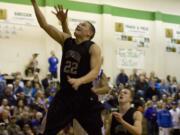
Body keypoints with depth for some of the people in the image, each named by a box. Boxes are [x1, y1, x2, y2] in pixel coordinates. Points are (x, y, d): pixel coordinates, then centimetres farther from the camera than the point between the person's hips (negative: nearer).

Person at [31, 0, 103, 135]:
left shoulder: (93, 48, -6)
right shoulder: (66, 40, 8)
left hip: (84, 97, -4)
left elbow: (95, 72, -17)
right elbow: (45, 25, 4)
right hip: (64, 95, 4)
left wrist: (79, 81, -36)